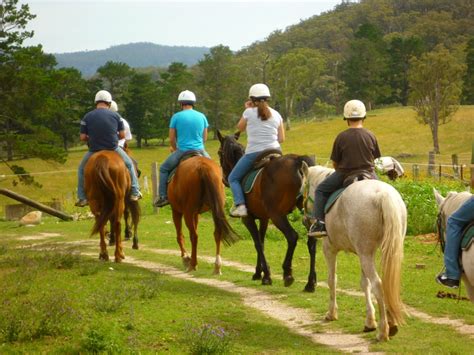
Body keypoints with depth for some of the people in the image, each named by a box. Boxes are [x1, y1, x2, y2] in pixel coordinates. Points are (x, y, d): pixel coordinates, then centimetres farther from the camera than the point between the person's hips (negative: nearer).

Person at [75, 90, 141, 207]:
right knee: (129, 164, 26)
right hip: (113, 148, 0)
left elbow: (83, 137, -4)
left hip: (94, 151, 0)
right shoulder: (115, 115, -3)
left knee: (82, 169, 25)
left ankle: (82, 198, 17)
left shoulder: (87, 117, -5)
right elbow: (122, 135, 1)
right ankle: (135, 192, 23)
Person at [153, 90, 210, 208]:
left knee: (164, 168, 17)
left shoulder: (176, 117, -4)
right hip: (200, 151, 3)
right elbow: (204, 138, 13)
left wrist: (175, 149, 19)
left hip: (182, 151, -3)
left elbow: (171, 139, 0)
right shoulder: (202, 116, 6)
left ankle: (163, 196, 7)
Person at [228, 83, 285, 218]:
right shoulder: (276, 115, 8)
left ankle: (240, 205, -12)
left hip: (253, 153, -4)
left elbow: (240, 128, 16)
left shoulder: (249, 112, -2)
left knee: (233, 178, 10)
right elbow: (281, 139, 7)